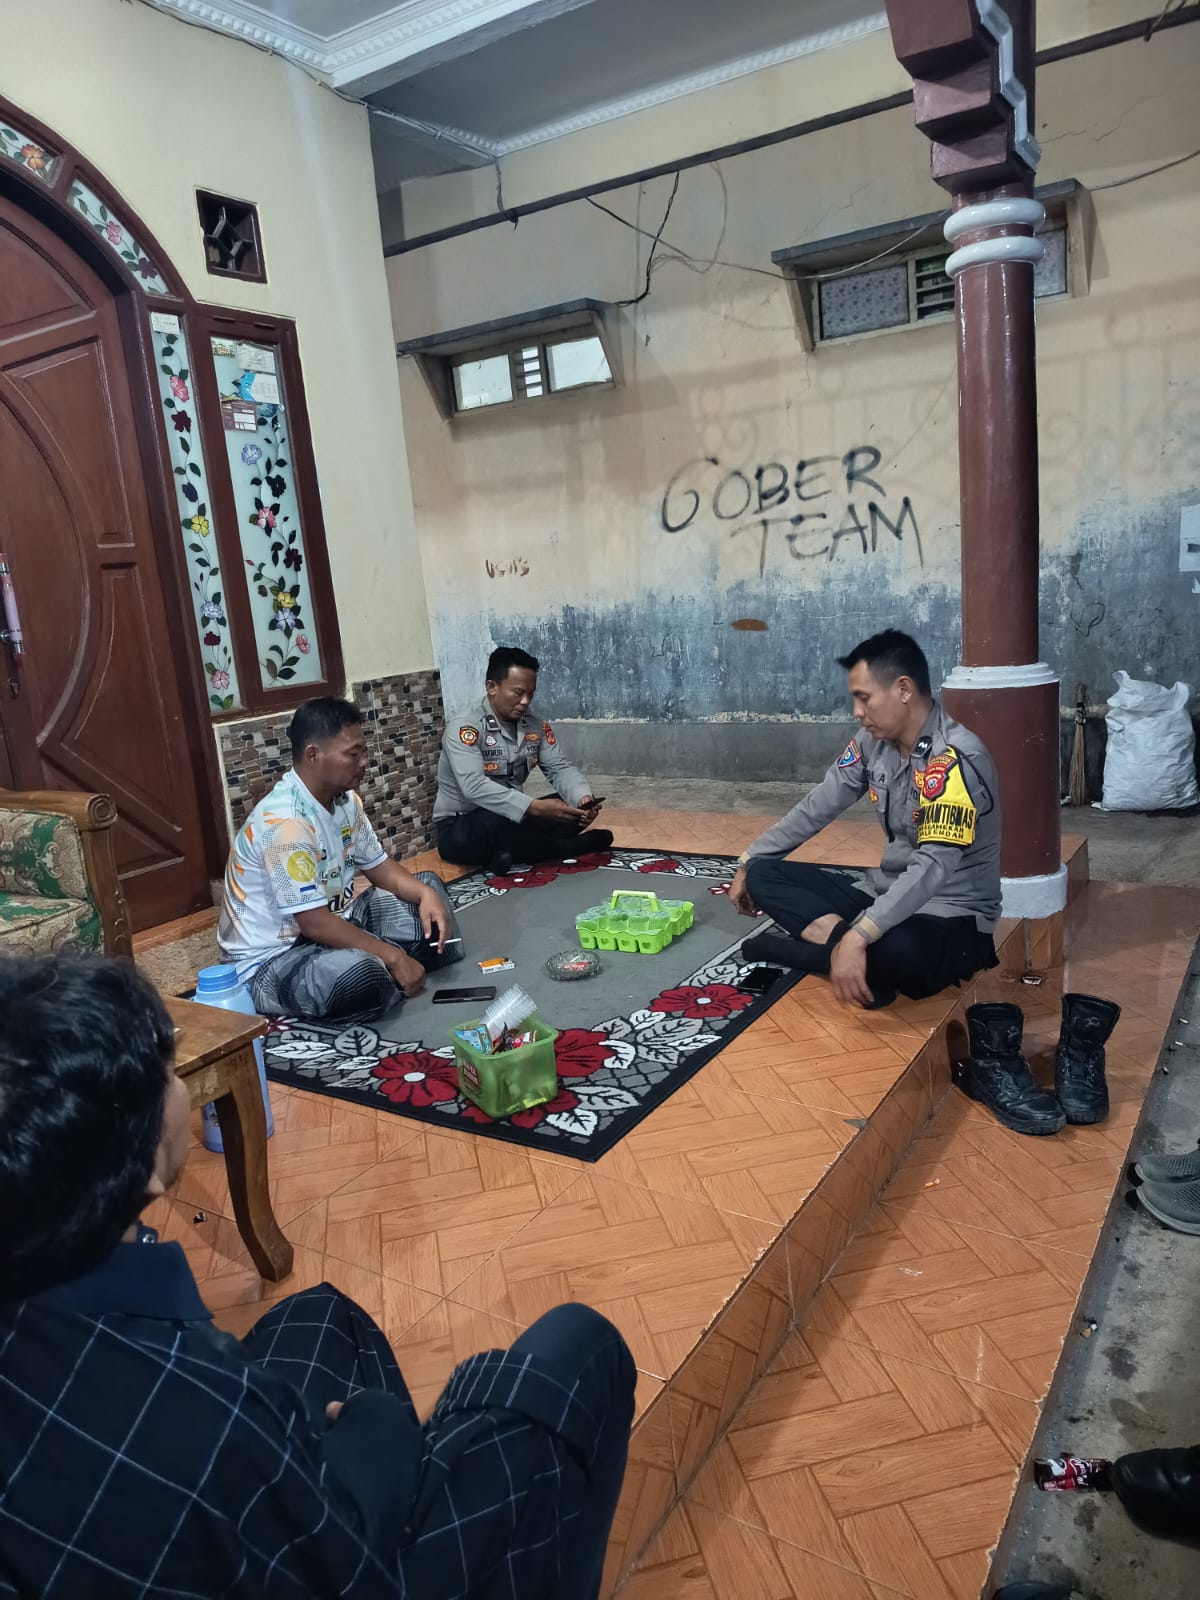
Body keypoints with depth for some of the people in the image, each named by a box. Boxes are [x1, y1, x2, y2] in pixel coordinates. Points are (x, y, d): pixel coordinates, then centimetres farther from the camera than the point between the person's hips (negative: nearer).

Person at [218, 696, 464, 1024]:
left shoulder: (345, 799, 0)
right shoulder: (284, 822, -28)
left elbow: (379, 867, 10)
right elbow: (314, 922, -29)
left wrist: (426, 894, -10)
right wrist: (394, 957, -25)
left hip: (331, 925, 9)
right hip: (272, 959, -9)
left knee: (428, 888, 10)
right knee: (361, 975, -39)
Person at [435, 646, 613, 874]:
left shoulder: (537, 727, 2)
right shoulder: (463, 729, -19)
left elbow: (560, 769, -2)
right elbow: (474, 786, -32)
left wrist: (584, 797, -25)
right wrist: (535, 808, -40)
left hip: (513, 818, 7)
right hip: (460, 830, -6)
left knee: (575, 806, -10)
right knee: (498, 823, -39)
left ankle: (513, 850, -21)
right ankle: (565, 846, -17)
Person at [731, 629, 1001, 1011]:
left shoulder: (955, 759, -24)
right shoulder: (874, 741, -1)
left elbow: (933, 868, -35)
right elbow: (817, 807, 9)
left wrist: (858, 937, -44)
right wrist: (749, 861, 8)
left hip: (953, 918, -8)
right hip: (887, 893, 8)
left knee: (897, 949, -44)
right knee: (764, 874, -5)